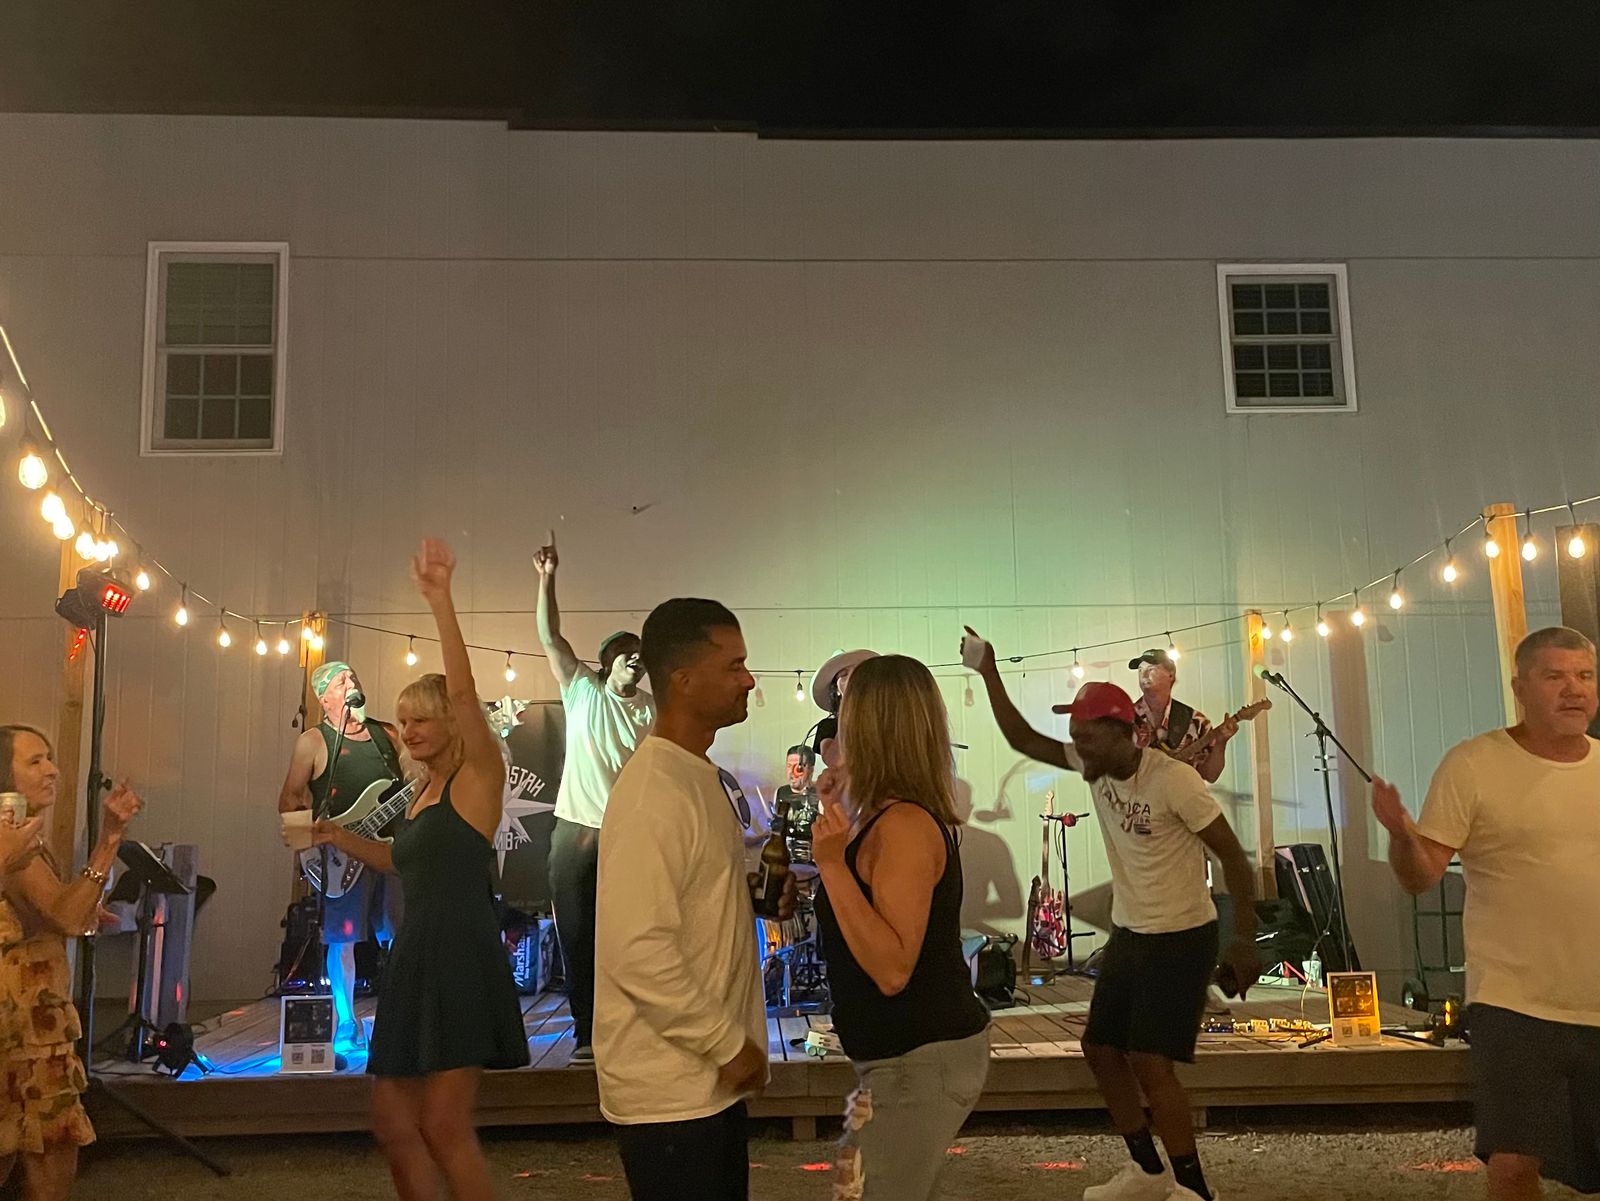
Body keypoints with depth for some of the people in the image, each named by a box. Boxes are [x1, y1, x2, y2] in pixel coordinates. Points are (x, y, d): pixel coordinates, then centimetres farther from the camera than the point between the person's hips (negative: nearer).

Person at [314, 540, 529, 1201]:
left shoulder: (478, 776, -6)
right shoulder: (426, 791, 16)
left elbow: (463, 690, -22)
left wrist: (441, 601, -31)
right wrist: (339, 836, 20)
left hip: (463, 960, -9)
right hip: (417, 957, 9)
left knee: (443, 1125, -6)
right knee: (392, 1116, 11)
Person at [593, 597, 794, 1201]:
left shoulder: (700, 777, 10)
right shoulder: (652, 793, -21)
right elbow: (639, 952, -26)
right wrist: (729, 1044, -18)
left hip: (711, 1078, 9)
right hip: (670, 1088, -9)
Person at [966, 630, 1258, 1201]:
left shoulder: (1174, 781, -24)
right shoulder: (1095, 766, -3)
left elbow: (1233, 856, -19)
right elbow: (1024, 740, -1)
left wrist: (1244, 942, -22)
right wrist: (989, 673, -10)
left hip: (1182, 940, -8)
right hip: (1127, 934, 8)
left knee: (1150, 1063, -11)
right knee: (1101, 1049, 13)